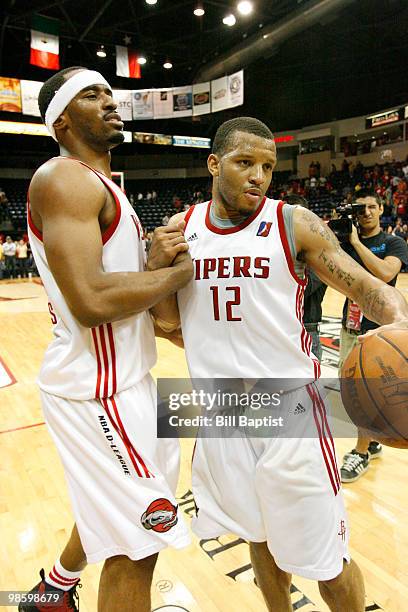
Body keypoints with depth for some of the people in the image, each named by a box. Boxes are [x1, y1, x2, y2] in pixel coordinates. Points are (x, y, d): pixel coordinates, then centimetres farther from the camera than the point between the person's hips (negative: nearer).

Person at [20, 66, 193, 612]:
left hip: (123, 379, 11)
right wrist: (181, 269, -16)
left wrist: (154, 263, -5)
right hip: (97, 390, -11)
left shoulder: (100, 185, 16)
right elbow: (91, 301, -28)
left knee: (116, 511, 29)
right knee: (136, 544, 2)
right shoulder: (64, 178, -16)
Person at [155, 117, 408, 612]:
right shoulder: (182, 228, 3)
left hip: (288, 408, -3)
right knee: (260, 537, 22)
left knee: (325, 560, 8)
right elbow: (170, 317, 10)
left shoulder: (294, 223, -8)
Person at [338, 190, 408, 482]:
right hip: (350, 324, 6)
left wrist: (356, 241, -22)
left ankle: (362, 453, 15)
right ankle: (372, 441, 33)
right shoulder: (347, 241, 8)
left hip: (377, 328, -5)